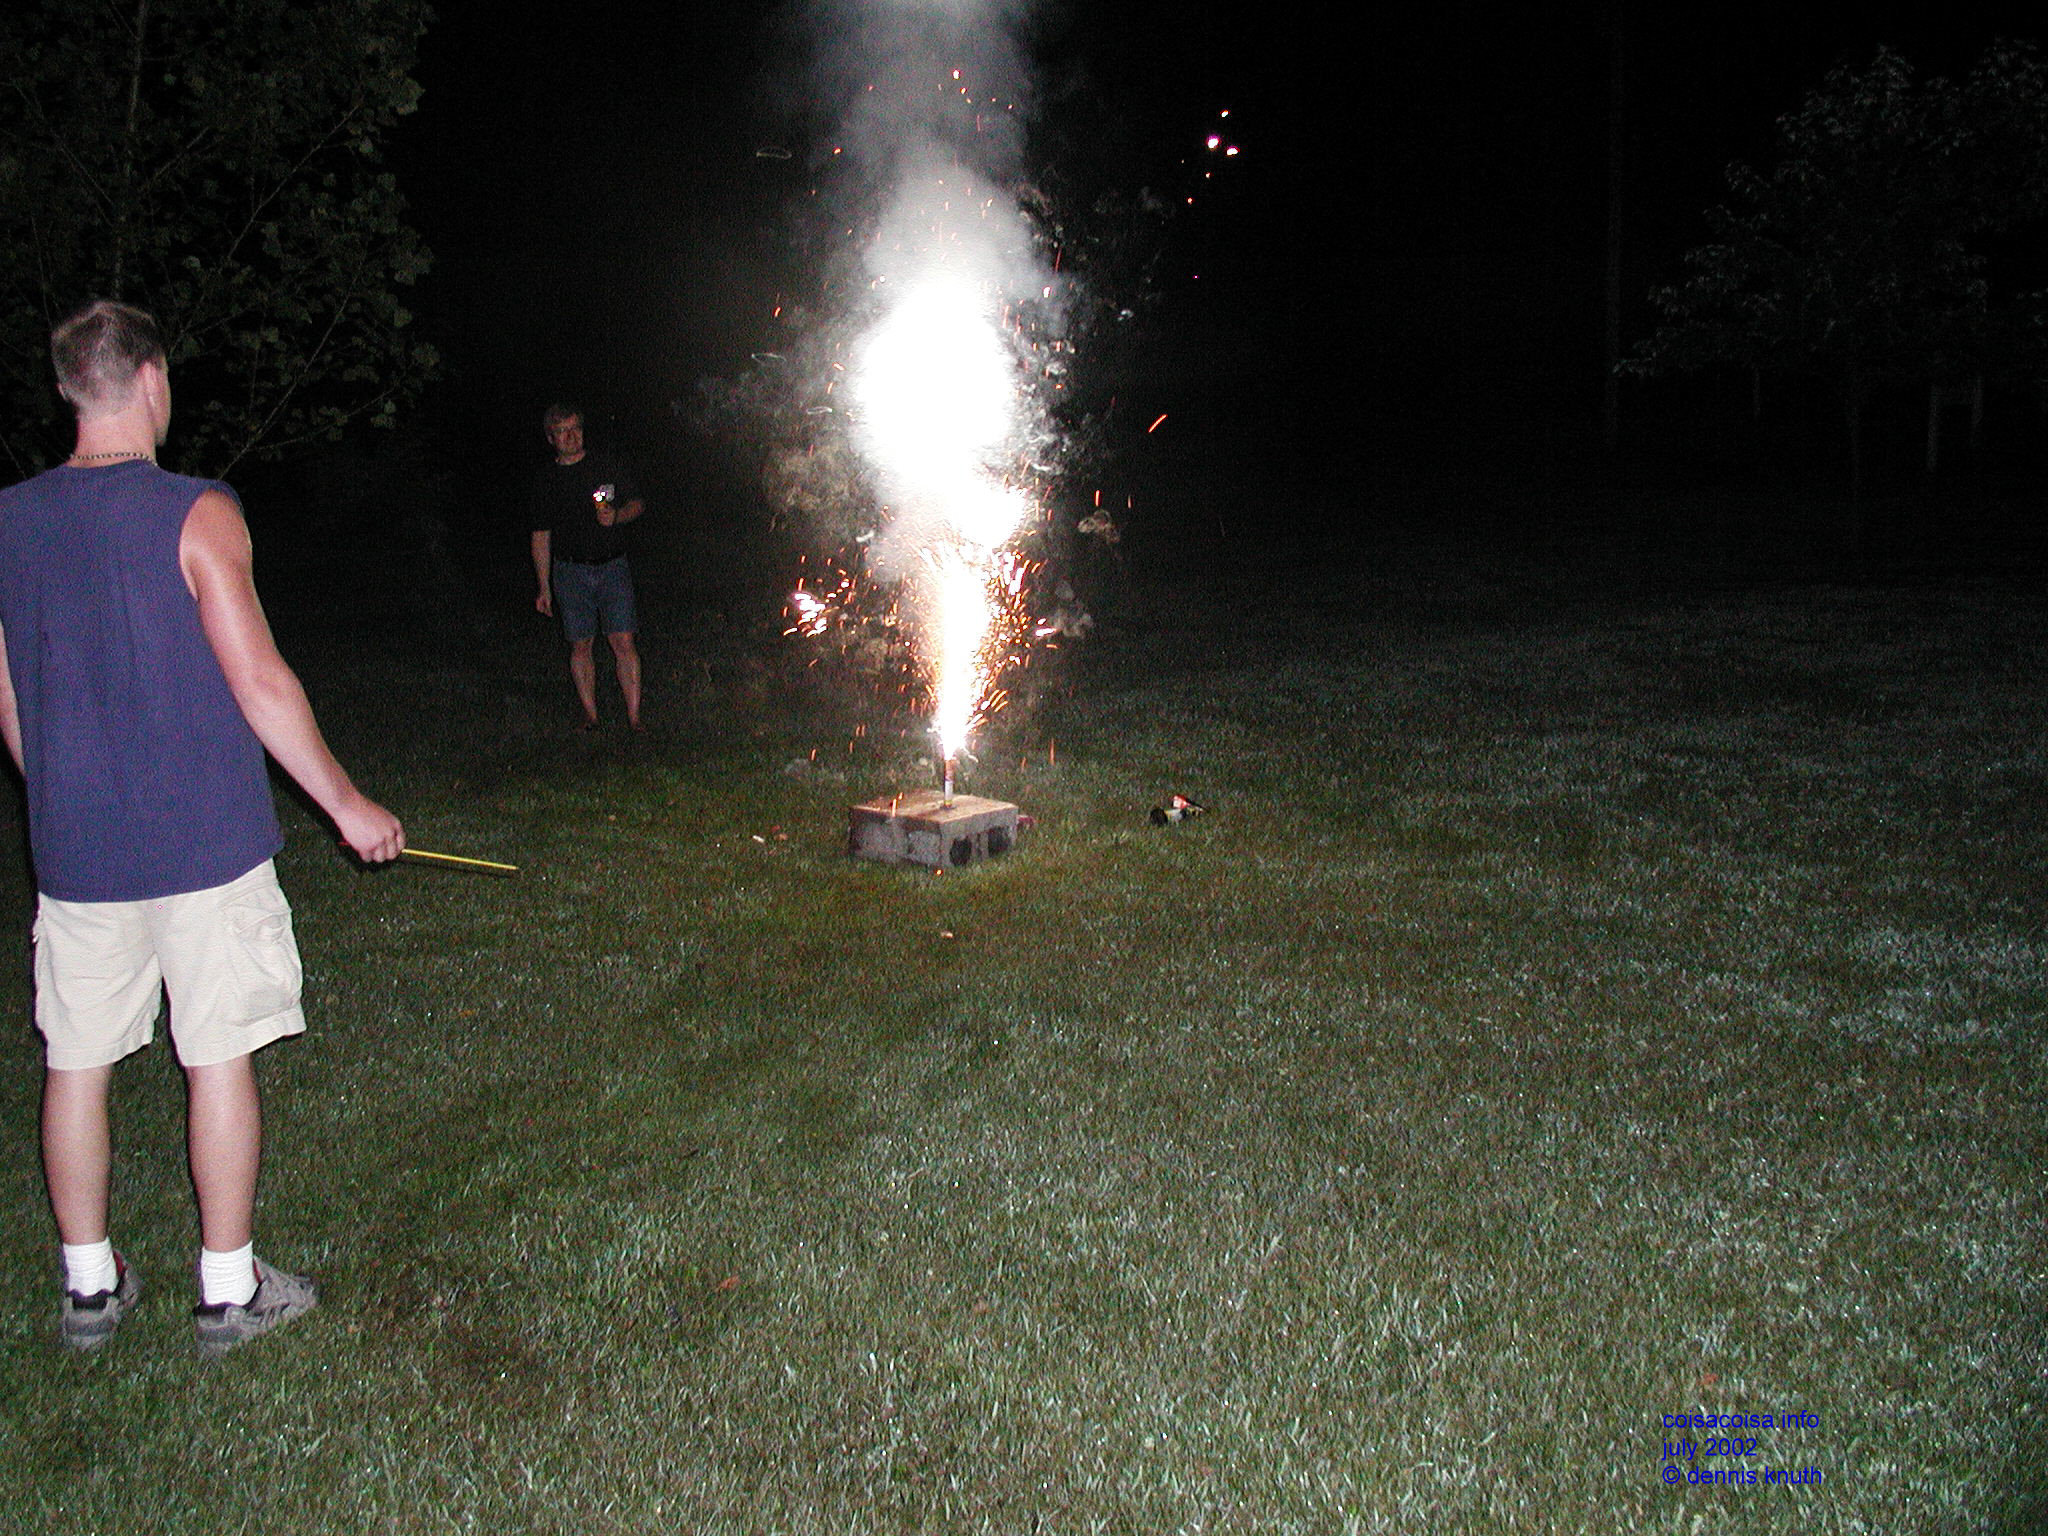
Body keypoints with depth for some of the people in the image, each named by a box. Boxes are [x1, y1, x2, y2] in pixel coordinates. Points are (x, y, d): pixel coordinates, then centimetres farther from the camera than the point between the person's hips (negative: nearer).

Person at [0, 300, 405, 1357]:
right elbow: (258, 682, -14)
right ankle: (228, 1291, 15)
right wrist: (347, 804, -6)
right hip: (202, 839, -5)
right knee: (218, 1057, 5)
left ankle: (88, 1287, 26)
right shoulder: (196, 514, -12)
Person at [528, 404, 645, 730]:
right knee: (581, 646, 2)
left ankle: (634, 719, -3)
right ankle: (590, 716, 12)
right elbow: (541, 537, 11)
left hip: (612, 567, -1)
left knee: (623, 643, -7)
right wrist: (544, 589, 9)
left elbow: (638, 503, 10)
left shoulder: (607, 465, 5)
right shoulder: (546, 481, 7)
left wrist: (616, 517, -14)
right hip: (570, 571, 1)